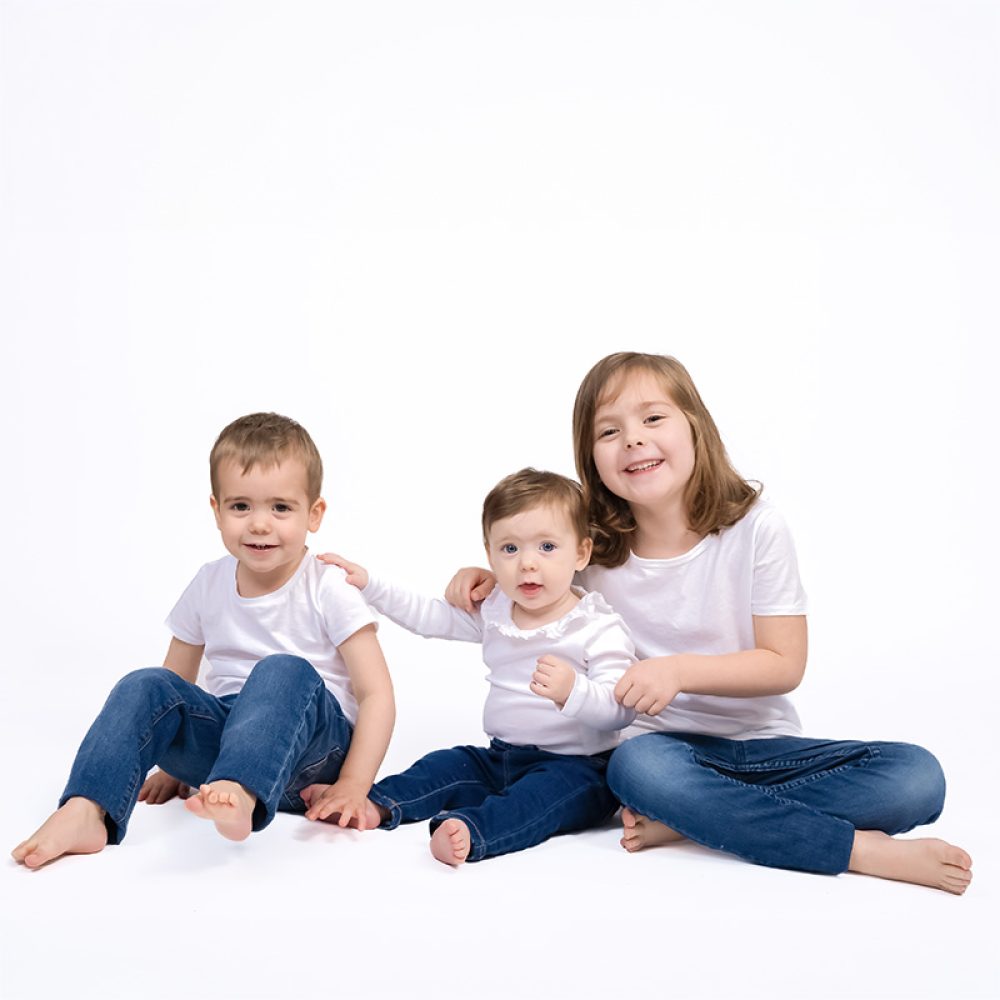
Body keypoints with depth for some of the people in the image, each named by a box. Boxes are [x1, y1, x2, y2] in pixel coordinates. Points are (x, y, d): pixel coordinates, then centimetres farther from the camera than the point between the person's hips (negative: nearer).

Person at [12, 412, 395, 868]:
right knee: (145, 686, -20)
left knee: (283, 671, -35)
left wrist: (352, 788, -18)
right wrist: (172, 762, 12)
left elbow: (376, 695, -10)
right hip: (227, 733, 4)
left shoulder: (328, 591, -7)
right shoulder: (208, 586, 6)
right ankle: (84, 812, -35)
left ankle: (239, 796, -58)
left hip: (315, 747, -4)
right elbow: (179, 677, 18)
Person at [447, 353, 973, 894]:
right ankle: (865, 850, -28)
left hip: (766, 743, 1)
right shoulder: (591, 550, -2)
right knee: (638, 768, -37)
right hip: (668, 745, 0)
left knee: (917, 777, -23)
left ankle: (690, 819, -26)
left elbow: (785, 664, -8)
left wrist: (680, 670, -22)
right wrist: (488, 577, -2)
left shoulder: (755, 528, -9)